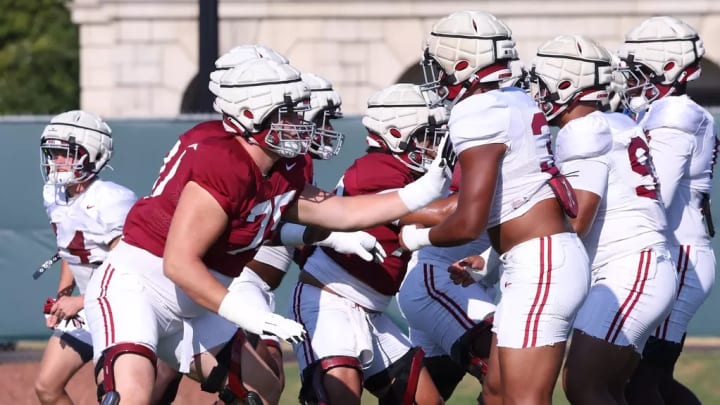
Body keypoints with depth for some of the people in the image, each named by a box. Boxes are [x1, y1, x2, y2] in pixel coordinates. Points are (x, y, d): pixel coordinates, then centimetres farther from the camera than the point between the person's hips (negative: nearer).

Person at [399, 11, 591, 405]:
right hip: (541, 261, 10)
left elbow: (469, 222, -17)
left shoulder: (478, 116, -15)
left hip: (540, 267, -10)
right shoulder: (517, 103, 11)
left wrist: (419, 237, 1)